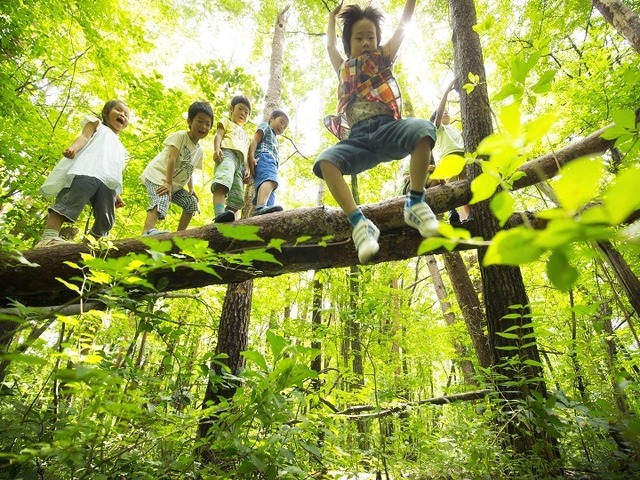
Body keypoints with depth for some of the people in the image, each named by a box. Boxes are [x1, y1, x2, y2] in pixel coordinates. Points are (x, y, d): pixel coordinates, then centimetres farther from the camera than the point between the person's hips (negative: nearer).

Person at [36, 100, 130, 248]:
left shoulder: (120, 148, 43)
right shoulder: (97, 125, 31)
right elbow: (84, 136, 8)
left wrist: (117, 194, 21)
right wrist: (73, 147, -14)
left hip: (109, 182, 6)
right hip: (87, 172, -6)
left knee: (106, 220, -8)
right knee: (71, 202, -27)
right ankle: (49, 237, -37)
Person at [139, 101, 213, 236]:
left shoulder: (199, 150, 11)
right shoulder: (180, 136, -10)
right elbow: (172, 159, -20)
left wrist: (191, 188, 2)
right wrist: (168, 183, -28)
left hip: (176, 184, 8)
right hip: (158, 175, -8)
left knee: (192, 203, 3)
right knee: (161, 201, -32)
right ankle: (147, 232, -51)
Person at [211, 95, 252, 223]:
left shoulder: (245, 135, 44)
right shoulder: (226, 122, 29)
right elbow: (218, 135, 9)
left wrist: (247, 169, 11)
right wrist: (217, 149, -14)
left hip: (240, 161, 7)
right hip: (227, 152, -7)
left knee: (237, 199, -11)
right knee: (223, 182, -36)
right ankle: (219, 214, -54)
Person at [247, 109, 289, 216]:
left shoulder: (274, 140, 45)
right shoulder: (265, 126, 22)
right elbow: (254, 141, 4)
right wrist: (251, 157, -14)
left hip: (271, 162, 9)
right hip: (264, 157, -9)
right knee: (269, 180, -37)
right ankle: (261, 206, -62)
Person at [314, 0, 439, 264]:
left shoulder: (383, 57, 25)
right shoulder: (344, 69, 30)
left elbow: (403, 26, 26)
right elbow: (330, 46, 45)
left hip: (388, 127, -1)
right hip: (358, 138, 1)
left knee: (422, 129, -34)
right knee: (325, 161, -29)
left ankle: (415, 203, -24)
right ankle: (360, 223, -36)